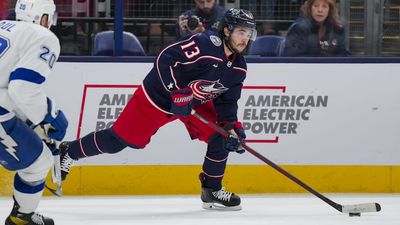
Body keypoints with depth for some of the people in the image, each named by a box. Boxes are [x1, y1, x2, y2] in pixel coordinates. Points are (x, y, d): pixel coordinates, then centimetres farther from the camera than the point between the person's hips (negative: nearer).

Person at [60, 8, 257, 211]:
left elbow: (227, 101, 2)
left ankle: (212, 191, 6)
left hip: (195, 102, 7)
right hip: (158, 96, -7)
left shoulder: (238, 68, -5)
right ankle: (69, 152, 23)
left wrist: (231, 126, -13)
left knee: (221, 136, -9)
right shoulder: (205, 44, -30)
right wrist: (177, 92, -35)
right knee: (119, 139, 1)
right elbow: (165, 59, -32)